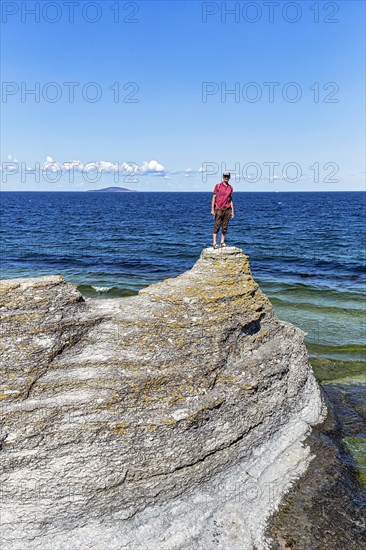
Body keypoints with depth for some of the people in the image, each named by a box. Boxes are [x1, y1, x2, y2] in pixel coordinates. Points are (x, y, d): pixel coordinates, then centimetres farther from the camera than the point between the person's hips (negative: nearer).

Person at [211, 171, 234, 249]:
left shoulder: (230, 187, 11)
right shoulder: (218, 186, 0)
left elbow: (231, 200, 15)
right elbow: (214, 198, -1)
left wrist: (232, 211, 10)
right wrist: (212, 209, -8)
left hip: (227, 210, 4)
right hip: (219, 209, -4)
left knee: (225, 227, 5)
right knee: (217, 226, -6)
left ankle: (222, 242, 13)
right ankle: (214, 243, -6)